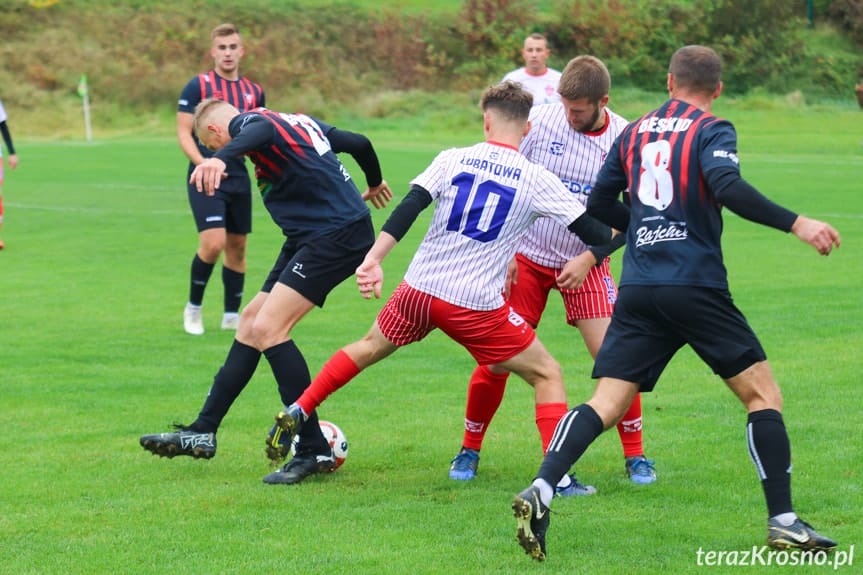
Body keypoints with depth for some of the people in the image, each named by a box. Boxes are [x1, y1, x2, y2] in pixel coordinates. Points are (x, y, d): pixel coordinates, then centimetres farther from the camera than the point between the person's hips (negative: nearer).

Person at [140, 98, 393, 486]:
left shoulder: (248, 119, -7)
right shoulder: (301, 122, 19)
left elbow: (260, 131, -33)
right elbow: (358, 142, 28)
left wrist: (220, 159, -55)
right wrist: (374, 184, 50)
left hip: (337, 236, -10)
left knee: (267, 328, -16)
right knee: (252, 320, 12)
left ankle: (314, 450, -12)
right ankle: (203, 432, 17)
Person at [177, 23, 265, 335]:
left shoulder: (254, 92, 10)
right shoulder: (198, 86, -5)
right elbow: (183, 132, -7)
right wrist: (203, 164, -21)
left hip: (239, 179, 5)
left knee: (237, 247, 9)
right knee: (213, 243, -17)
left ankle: (232, 314, 22)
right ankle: (193, 307, 4)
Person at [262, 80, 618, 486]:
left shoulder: (453, 160, 4)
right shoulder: (537, 180, -1)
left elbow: (407, 209, -8)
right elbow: (594, 233, 1)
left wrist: (373, 259, -13)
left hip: (419, 289, 3)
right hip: (476, 306, -3)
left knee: (370, 347, 30)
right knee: (546, 375, 10)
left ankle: (297, 413, 28)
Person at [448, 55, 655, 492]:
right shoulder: (539, 121, -13)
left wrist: (589, 258, -12)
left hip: (585, 262, 0)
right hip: (525, 258, 0)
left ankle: (635, 456, 6)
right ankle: (469, 451, 16)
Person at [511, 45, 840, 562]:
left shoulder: (634, 134, 15)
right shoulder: (712, 131, -2)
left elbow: (600, 206, 20)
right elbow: (728, 187, -21)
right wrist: (795, 224, -20)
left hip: (638, 288, 5)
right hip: (697, 286, -5)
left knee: (606, 405, 1)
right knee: (762, 393, 7)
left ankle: (541, 492, -20)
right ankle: (783, 521, 2)